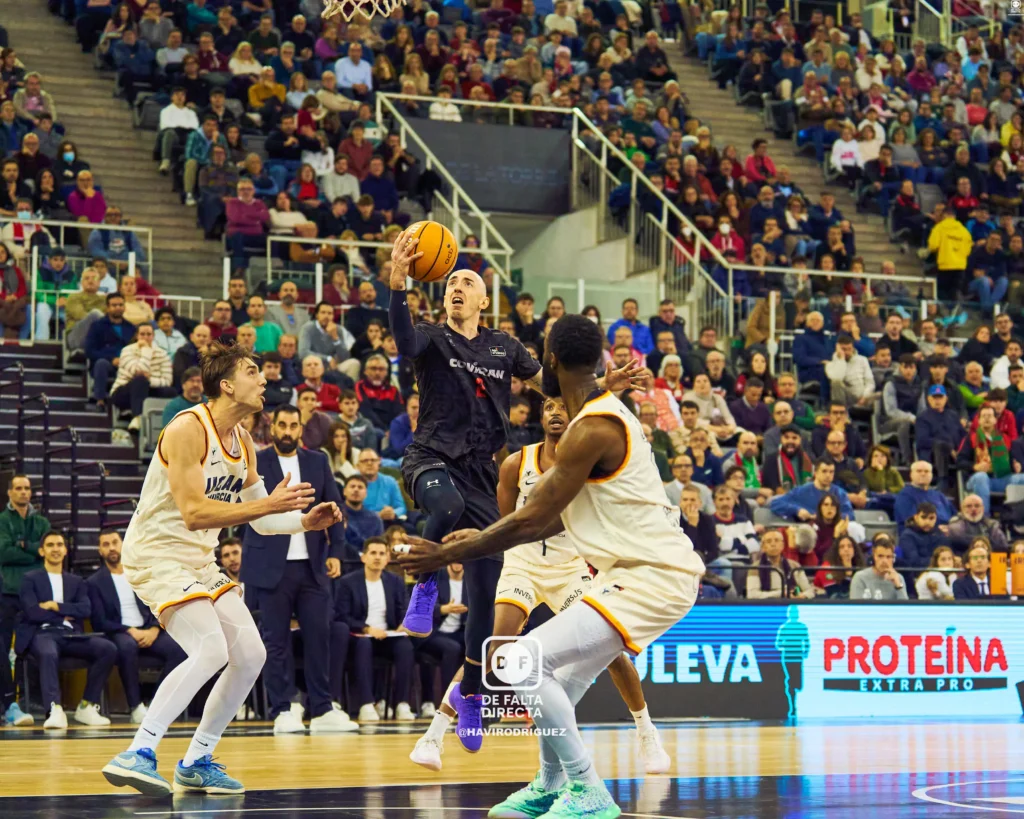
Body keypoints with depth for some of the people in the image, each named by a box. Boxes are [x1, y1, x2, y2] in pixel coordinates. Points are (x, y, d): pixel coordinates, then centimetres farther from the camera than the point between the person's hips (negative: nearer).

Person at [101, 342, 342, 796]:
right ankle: (136, 755, -26)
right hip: (158, 553, -9)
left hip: (199, 560, 9)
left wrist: (304, 520, -1)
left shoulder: (242, 442, 9)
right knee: (211, 649, -26)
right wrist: (270, 504, -30)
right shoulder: (188, 430, -19)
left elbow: (260, 521, 17)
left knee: (251, 653, 4)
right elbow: (194, 513, -28)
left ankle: (196, 763, 14)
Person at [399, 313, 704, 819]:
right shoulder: (603, 414, 14)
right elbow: (559, 518, 21)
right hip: (641, 569, 11)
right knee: (558, 674, 23)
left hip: (652, 577, -11)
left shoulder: (592, 429, -19)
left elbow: (532, 520, -19)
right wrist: (480, 539, 22)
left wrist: (449, 555, -10)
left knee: (527, 662, -17)